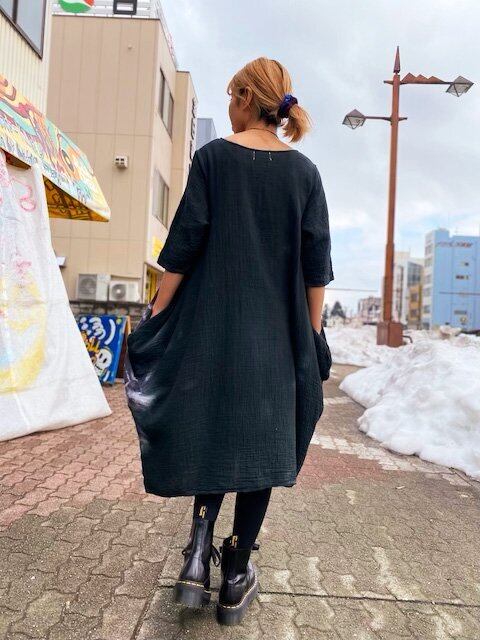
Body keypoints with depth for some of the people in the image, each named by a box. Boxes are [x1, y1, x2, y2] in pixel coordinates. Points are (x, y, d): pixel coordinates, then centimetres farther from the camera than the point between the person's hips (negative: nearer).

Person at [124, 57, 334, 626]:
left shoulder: (213, 156, -1)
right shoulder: (304, 169, 6)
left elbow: (184, 245, -6)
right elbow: (316, 262, 2)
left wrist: (153, 318, 0)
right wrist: (312, 332, 8)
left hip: (213, 320, -1)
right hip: (278, 329, 2)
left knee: (210, 429, 18)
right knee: (261, 438, 10)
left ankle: (200, 543, 5)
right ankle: (236, 576, 19)